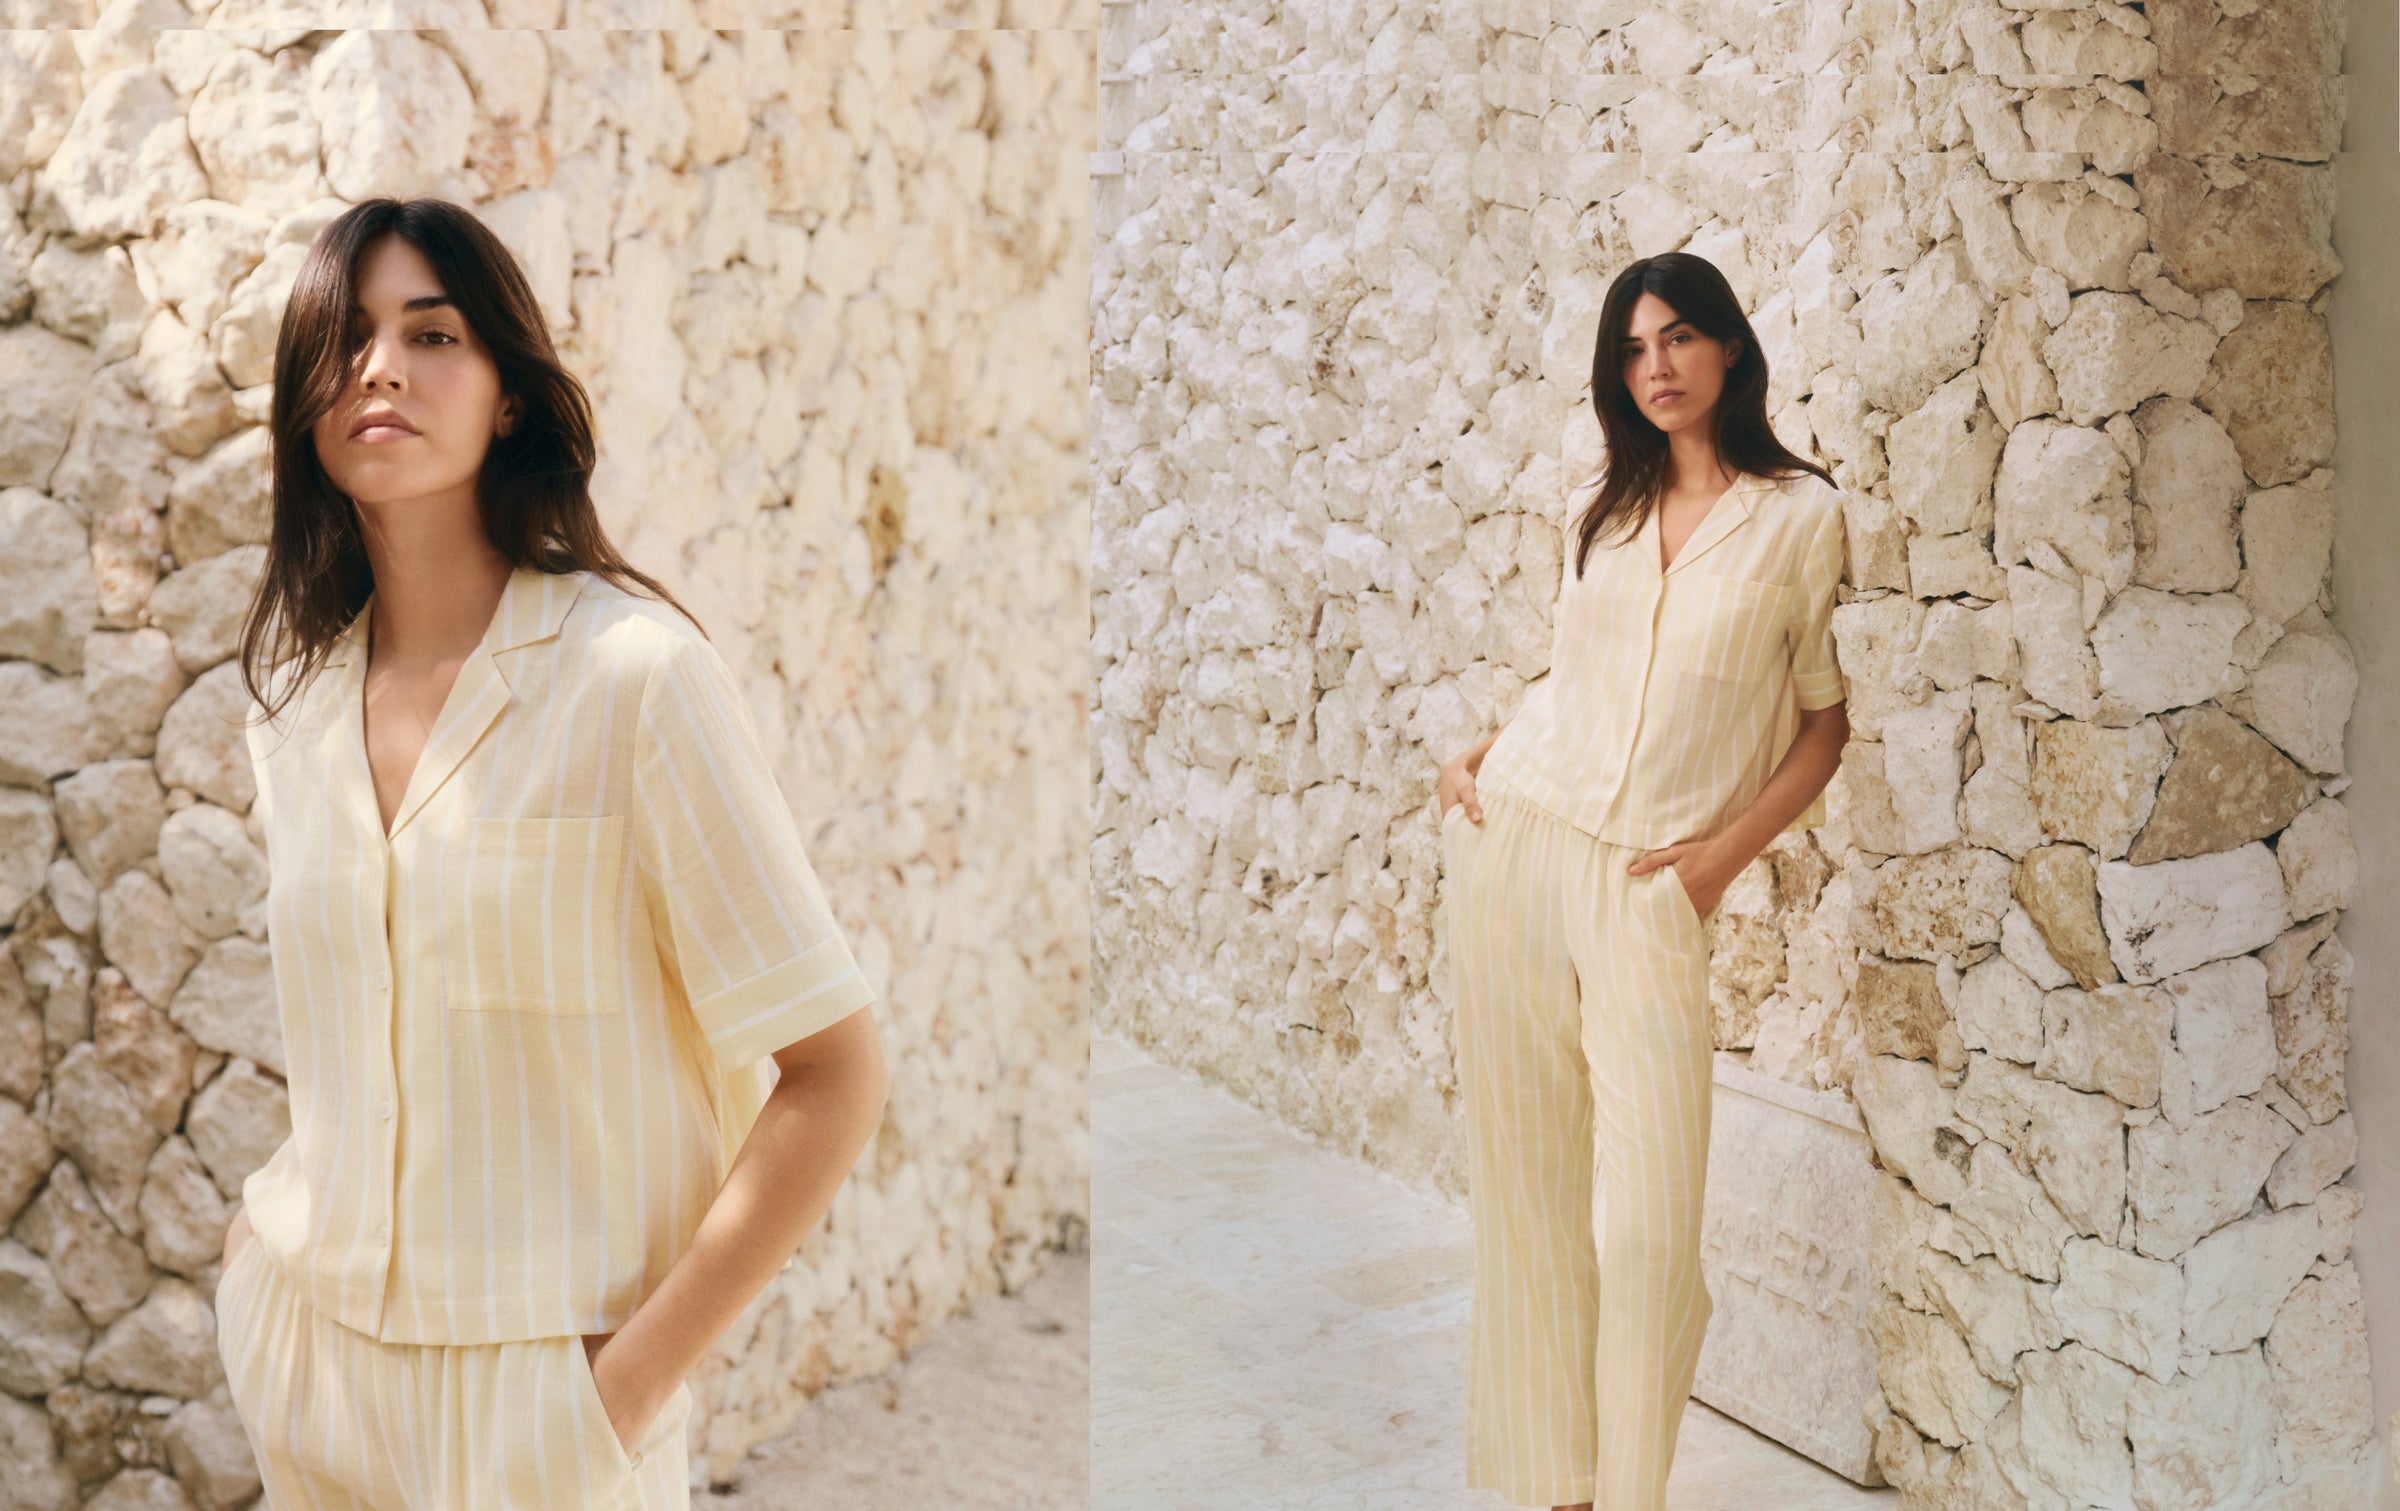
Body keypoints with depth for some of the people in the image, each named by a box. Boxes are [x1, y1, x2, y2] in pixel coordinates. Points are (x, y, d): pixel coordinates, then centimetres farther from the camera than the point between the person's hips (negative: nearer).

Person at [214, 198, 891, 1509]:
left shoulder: (634, 672, -16)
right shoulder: (291, 697, 2)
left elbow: (833, 1076, -16)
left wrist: (630, 1385, -15)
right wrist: (279, 1241, 6)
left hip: (533, 1382, -5)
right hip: (300, 1338, 5)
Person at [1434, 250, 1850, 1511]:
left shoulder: (1802, 516, 1)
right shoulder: (1605, 511, 15)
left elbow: (1828, 719, 2)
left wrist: (1732, 847, -7)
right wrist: (1480, 754, 10)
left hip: (1653, 885, -4)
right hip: (1513, 842, 4)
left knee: (1649, 1225, -9)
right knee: (1526, 1180, 4)